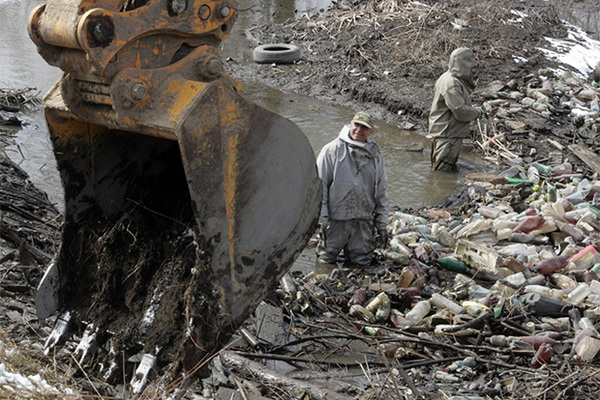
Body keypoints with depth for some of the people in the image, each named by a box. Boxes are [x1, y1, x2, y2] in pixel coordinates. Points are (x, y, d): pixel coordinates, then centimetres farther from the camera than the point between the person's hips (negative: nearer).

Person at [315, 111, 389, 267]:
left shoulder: (375, 156, 9)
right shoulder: (332, 149, -5)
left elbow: (381, 192, 13)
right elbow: (320, 185, -6)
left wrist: (382, 225, 9)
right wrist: (322, 219, -12)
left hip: (364, 219, 3)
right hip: (336, 218, -3)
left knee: (362, 261, 3)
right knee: (326, 260, 3)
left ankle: (350, 249, 33)